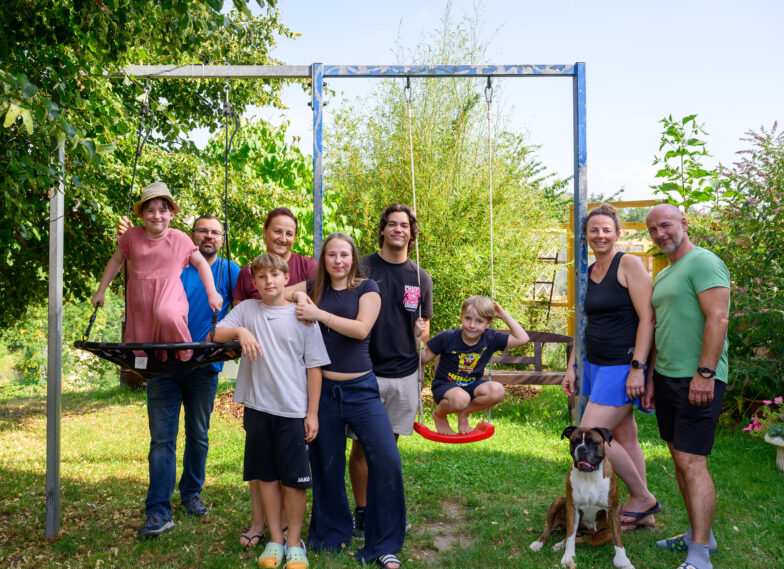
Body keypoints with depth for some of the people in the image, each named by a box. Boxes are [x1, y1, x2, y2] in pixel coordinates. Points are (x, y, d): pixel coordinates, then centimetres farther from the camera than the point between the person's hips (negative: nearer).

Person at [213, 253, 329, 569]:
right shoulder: (247, 310, 6)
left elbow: (314, 367, 0)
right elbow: (214, 336, -2)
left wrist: (312, 412, -3)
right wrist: (240, 331, -21)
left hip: (294, 410, -2)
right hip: (258, 407, 2)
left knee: (294, 478, 3)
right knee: (266, 475, 11)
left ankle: (295, 542, 19)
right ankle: (275, 539, 25)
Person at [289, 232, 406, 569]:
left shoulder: (366, 288, 1)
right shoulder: (314, 287, 9)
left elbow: (361, 329, -13)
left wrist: (318, 313, -19)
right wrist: (298, 297, -10)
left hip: (360, 389, -2)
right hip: (323, 389, 2)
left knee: (386, 459, -11)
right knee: (327, 465, 11)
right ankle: (333, 534, 32)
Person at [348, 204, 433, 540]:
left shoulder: (421, 278, 8)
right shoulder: (362, 269, -3)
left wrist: (423, 332, -7)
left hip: (405, 373, 3)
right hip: (368, 371, -3)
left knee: (390, 443, 13)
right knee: (363, 444, 3)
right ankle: (361, 512, 19)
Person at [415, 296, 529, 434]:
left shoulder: (490, 339, -6)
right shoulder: (447, 338, -15)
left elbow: (522, 338, -7)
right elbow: (424, 357, -6)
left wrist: (504, 315, -9)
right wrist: (417, 336, -23)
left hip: (471, 385, 4)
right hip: (444, 385, -4)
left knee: (497, 390, -27)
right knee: (461, 399, -40)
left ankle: (464, 413, 0)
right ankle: (439, 414, -1)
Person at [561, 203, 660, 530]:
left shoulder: (629, 264, -10)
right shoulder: (587, 273, 12)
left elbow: (647, 318, -15)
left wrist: (637, 368, -20)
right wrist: (572, 366, 15)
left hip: (622, 366, -7)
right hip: (595, 365, 7)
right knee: (624, 436, 13)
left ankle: (642, 497, 9)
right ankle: (644, 513, 24)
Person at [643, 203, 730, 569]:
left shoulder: (703, 262, -9)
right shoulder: (663, 275, 19)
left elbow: (718, 319, -18)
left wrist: (705, 373, -22)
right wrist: (652, 378, 20)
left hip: (697, 381, -9)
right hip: (667, 376, 9)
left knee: (692, 461, -10)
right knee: (679, 458, 13)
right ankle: (700, 535, 25)